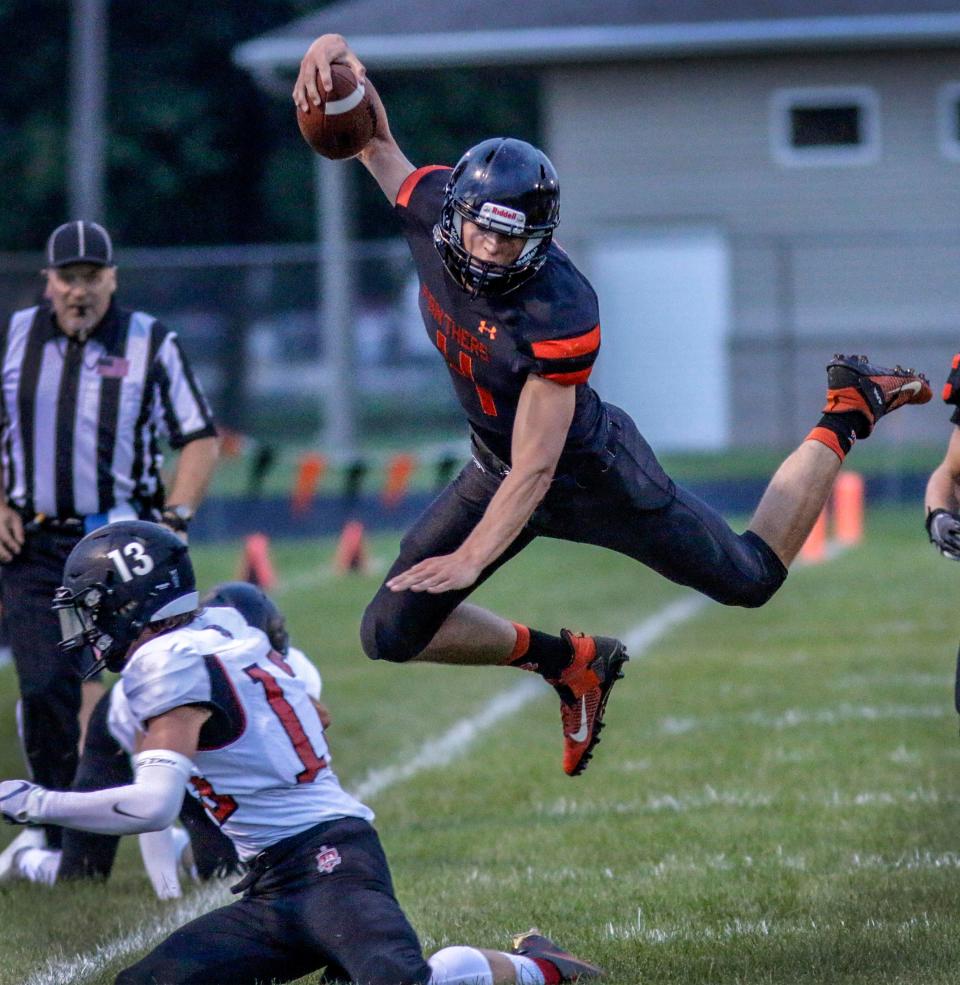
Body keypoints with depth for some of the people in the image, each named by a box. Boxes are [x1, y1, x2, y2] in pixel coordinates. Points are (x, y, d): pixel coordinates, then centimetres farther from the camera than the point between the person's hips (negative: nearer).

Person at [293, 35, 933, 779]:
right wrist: (336, 55, -27)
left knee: (751, 578, 14)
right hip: (499, 467, 6)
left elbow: (536, 470, -36)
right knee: (393, 634, 1)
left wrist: (472, 558, -44)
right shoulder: (434, 210, -21)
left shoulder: (558, 312, -37)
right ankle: (569, 661, 22)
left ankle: (846, 418, 33)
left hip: (589, 471, -6)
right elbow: (372, 135, -5)